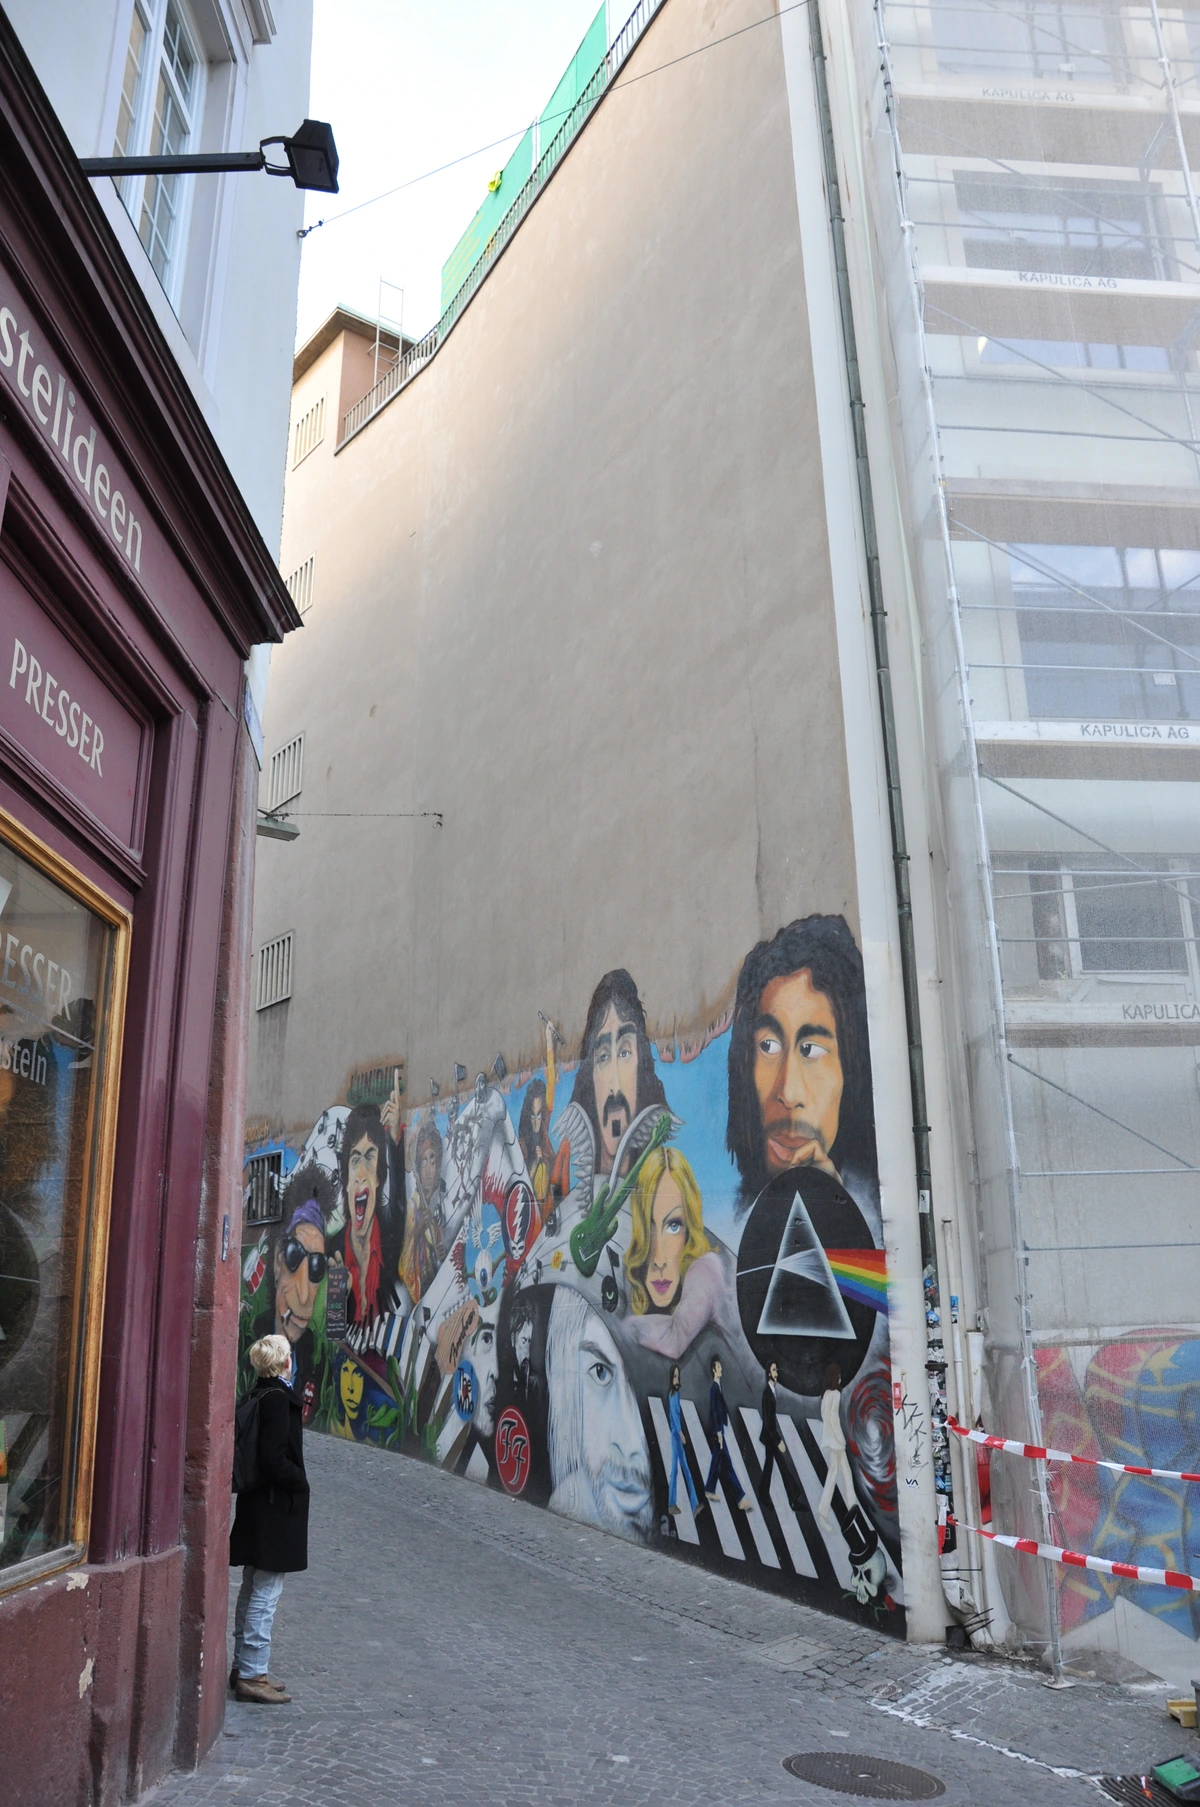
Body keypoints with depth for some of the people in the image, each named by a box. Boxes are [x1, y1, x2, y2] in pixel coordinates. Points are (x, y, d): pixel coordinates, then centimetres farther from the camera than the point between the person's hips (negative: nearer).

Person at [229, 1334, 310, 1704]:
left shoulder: (255, 1397, 8)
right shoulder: (278, 1399, -19)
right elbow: (275, 1460, -23)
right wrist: (302, 1483, -9)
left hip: (255, 1507, 9)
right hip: (277, 1509, -9)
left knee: (252, 1590, 17)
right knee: (265, 1594, -1)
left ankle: (244, 1667, 27)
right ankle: (251, 1675, 5)